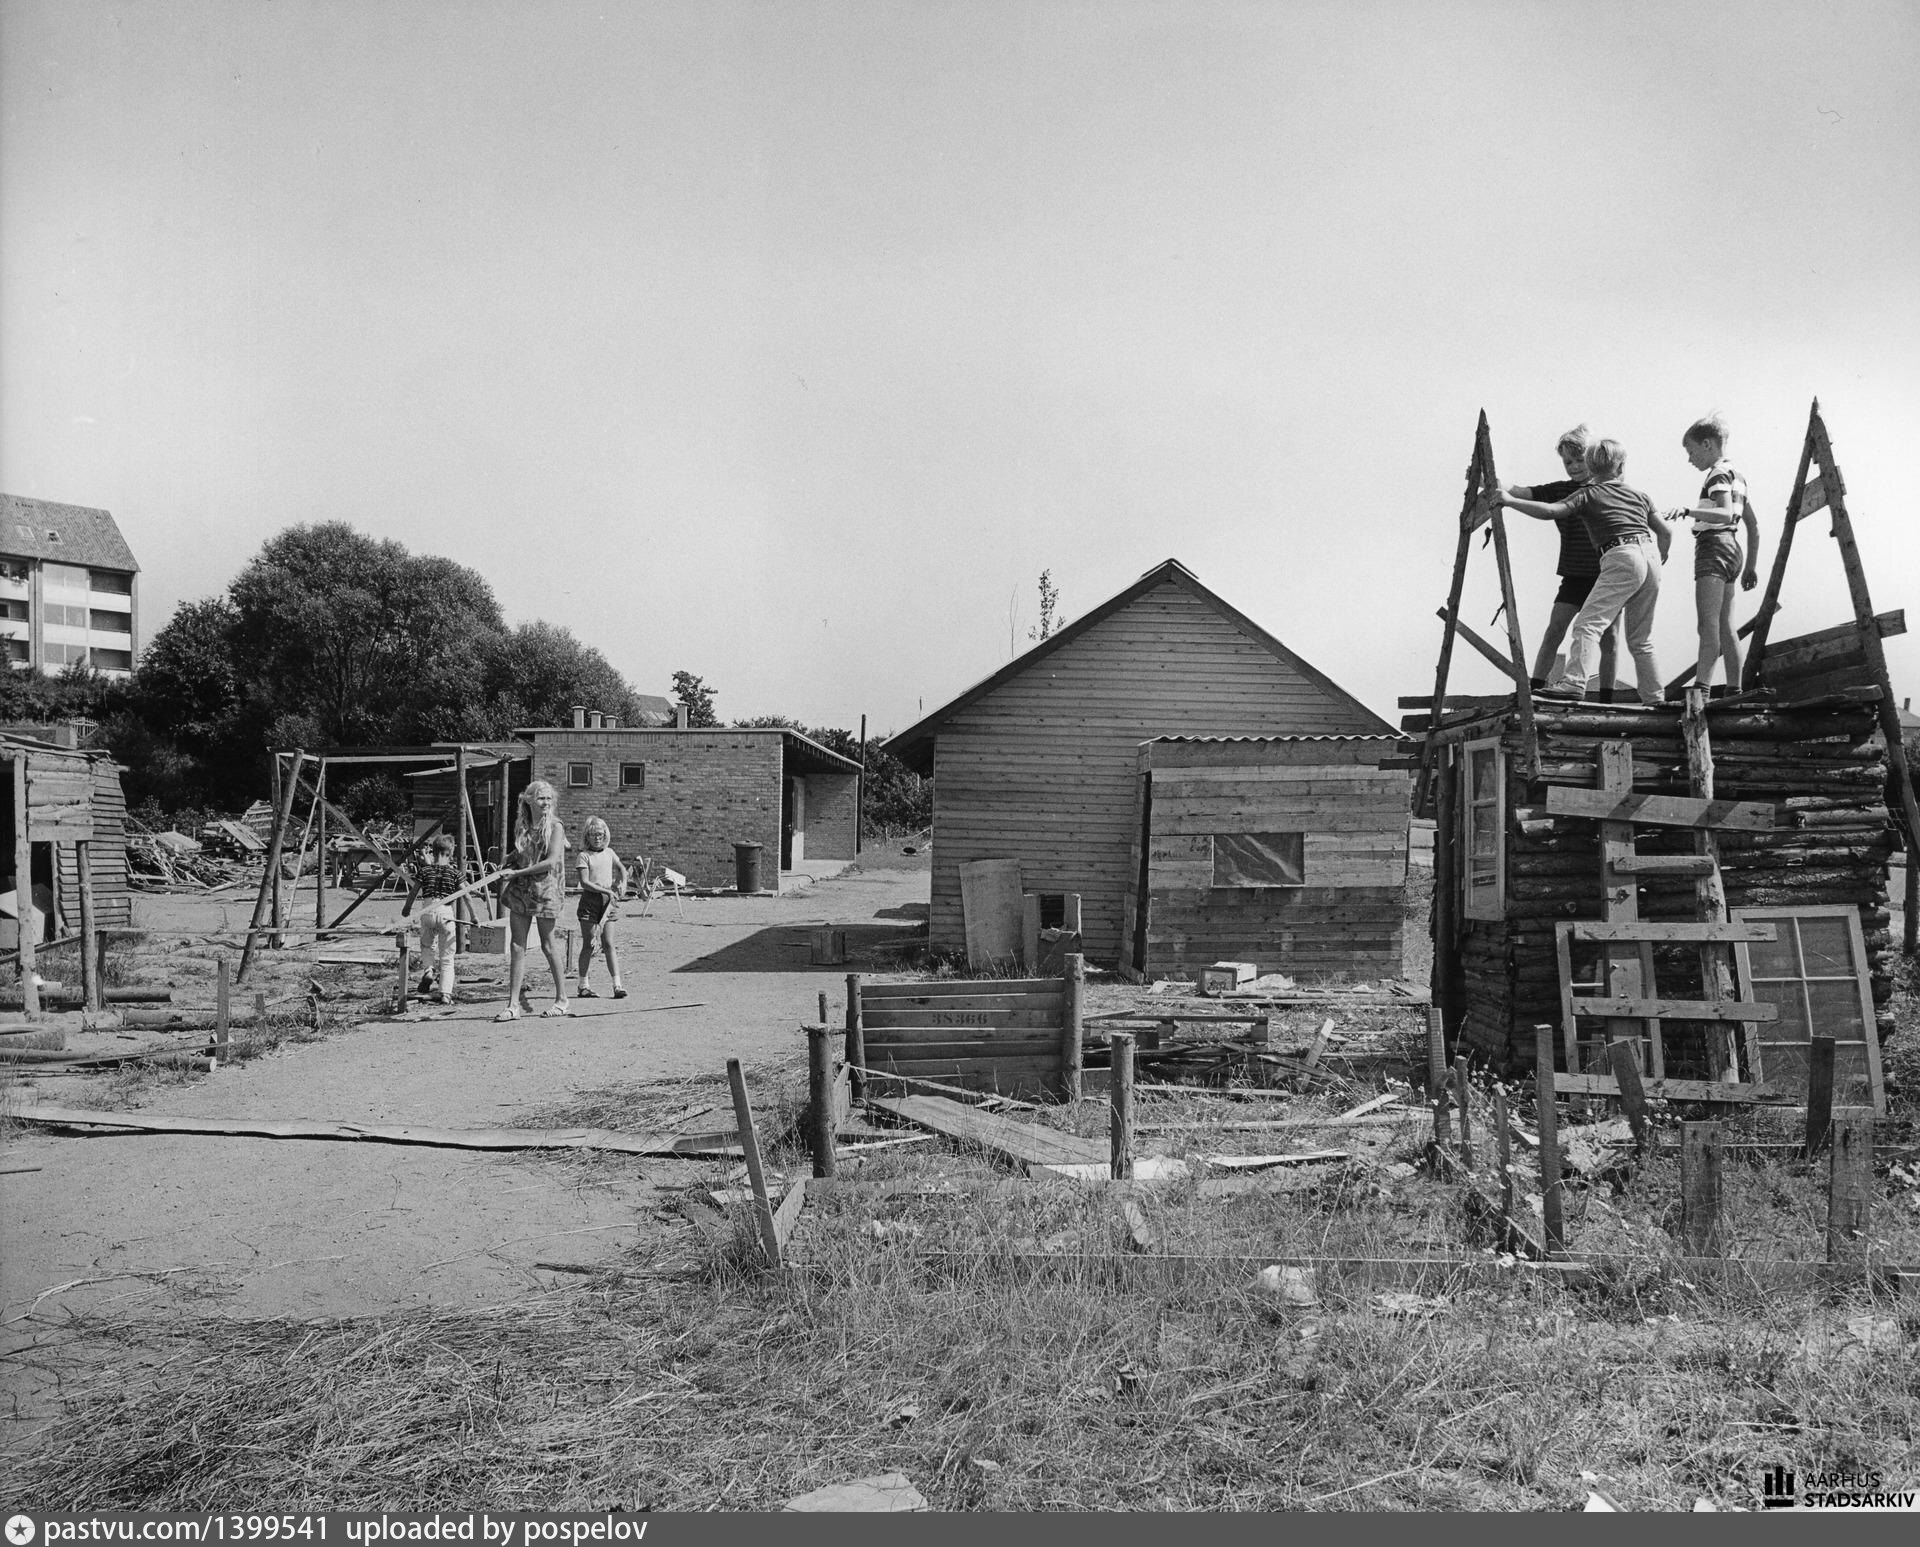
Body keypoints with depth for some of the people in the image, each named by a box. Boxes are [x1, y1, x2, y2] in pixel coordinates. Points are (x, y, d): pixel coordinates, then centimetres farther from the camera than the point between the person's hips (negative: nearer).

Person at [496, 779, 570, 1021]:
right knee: (517, 947, 2)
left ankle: (562, 1000, 14)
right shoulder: (525, 828, 11)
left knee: (548, 945, 2)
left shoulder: (555, 827, -6)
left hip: (545, 890, -5)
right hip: (520, 891, 5)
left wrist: (518, 872, -14)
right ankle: (514, 1004, 4)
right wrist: (510, 859, 4)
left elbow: (551, 861, -16)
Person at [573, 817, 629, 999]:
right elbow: (584, 882, -13)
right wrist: (606, 891, -19)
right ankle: (583, 985, 10)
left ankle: (617, 984, -4)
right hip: (590, 900, -3)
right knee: (588, 944, 1)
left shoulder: (609, 853, 11)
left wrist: (622, 882, 7)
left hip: (608, 902, 3)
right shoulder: (584, 856, -4)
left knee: (609, 944, -1)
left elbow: (621, 868, 26)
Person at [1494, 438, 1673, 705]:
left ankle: (1574, 681, -33)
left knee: (1588, 623, -15)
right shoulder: (1638, 495, 23)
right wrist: (1659, 561, 41)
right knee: (1641, 640, 15)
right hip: (1650, 559, 6)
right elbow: (1666, 533, 24)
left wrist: (1509, 500, 1)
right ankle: (1655, 699, 17)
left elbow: (1549, 511, -7)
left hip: (1622, 559, -6)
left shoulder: (1588, 494, 7)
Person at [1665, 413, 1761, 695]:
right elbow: (1754, 525, 24)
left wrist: (1688, 511, -35)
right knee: (1725, 626, 12)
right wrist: (1751, 566, 26)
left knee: (1708, 626, -17)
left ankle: (1701, 690, -25)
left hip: (1713, 547, -10)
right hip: (1731, 549, 10)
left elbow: (1725, 514, -24)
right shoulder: (1736, 475, 22)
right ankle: (1734, 689, 14)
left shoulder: (1719, 474, -7)